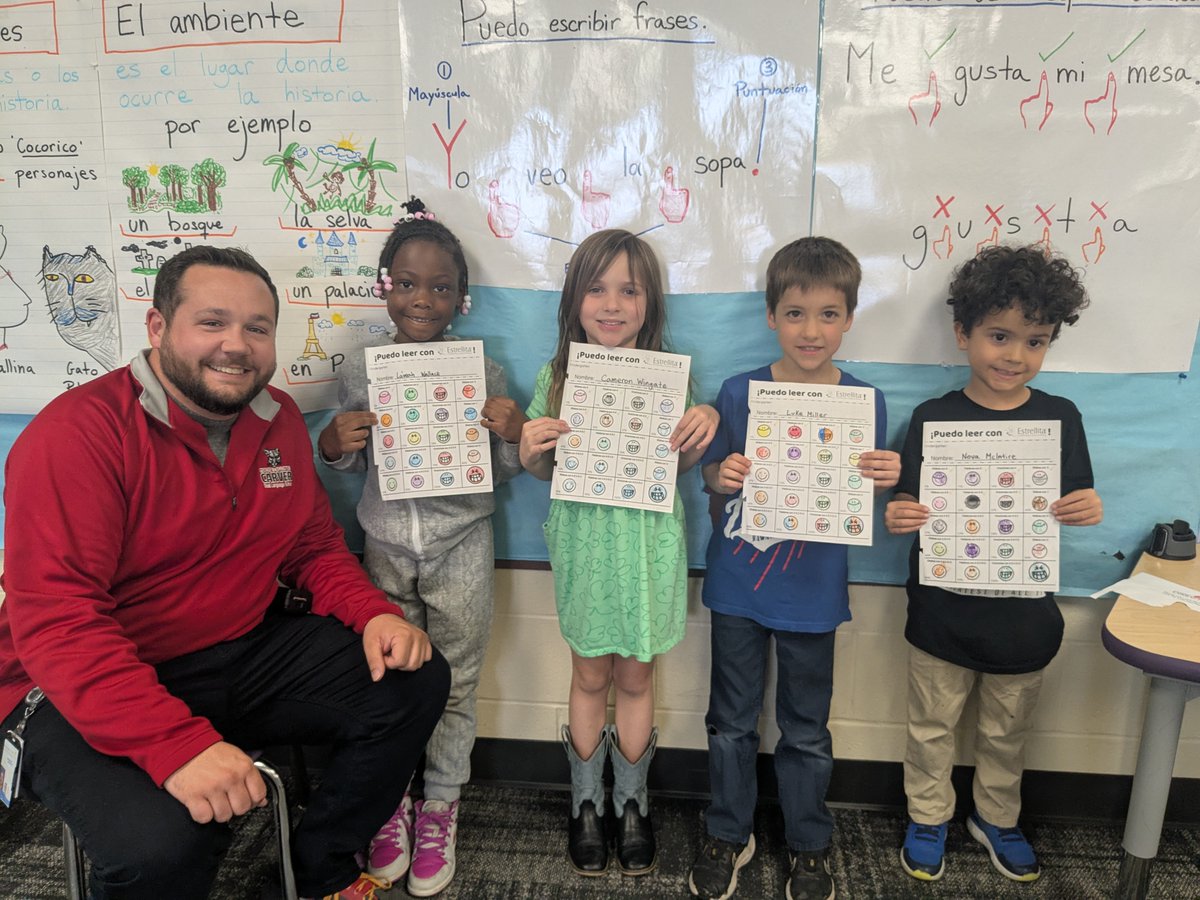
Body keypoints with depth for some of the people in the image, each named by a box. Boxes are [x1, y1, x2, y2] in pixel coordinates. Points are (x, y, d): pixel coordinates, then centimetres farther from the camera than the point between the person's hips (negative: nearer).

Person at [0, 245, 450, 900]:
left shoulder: (279, 420, 5)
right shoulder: (76, 433, -17)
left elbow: (316, 549, 12)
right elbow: (55, 621, -25)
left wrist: (373, 614, -9)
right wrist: (176, 744, -35)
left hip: (245, 656, 7)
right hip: (88, 695, -6)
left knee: (416, 680, -5)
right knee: (159, 846, -34)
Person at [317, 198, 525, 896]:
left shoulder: (482, 370, -6)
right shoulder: (362, 368, 0)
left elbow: (506, 472, 1)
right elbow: (353, 463, 10)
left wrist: (515, 432, -19)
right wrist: (332, 444, -12)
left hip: (460, 543, -1)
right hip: (387, 542, 2)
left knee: (454, 682, 11)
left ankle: (440, 804, 32)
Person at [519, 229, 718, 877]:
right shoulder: (557, 375, -2)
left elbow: (682, 464, 5)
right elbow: (547, 470, 5)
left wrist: (705, 429, -14)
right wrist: (528, 453, -17)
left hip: (647, 541, 0)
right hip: (585, 540, 0)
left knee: (635, 677, 13)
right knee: (589, 676, 13)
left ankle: (632, 801, 35)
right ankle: (586, 801, 34)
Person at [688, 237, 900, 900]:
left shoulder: (864, 402, -6)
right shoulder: (738, 392, -7)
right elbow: (711, 478, 1)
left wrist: (883, 480, -21)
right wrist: (723, 474, -22)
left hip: (813, 594, 0)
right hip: (737, 585, 1)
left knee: (806, 729, 16)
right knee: (732, 720, 16)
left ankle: (809, 846, 38)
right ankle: (728, 835, 38)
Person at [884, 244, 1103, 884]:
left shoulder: (1060, 418, -2)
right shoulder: (933, 417, -9)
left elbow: (1073, 507, 3)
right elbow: (909, 507, -6)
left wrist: (1087, 510, -18)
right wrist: (897, 518, -27)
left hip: (1023, 610, 2)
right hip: (943, 608, -2)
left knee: (1007, 729, 21)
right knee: (932, 724, 15)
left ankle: (996, 818, 45)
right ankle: (927, 818, 37)